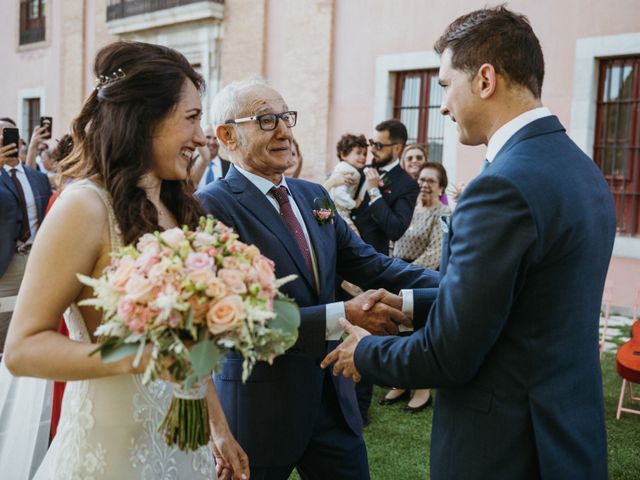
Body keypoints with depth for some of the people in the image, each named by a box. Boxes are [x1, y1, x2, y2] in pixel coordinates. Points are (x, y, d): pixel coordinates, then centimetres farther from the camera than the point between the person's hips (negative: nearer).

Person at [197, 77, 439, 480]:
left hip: (332, 393, 6)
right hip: (261, 401, -6)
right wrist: (342, 314, -26)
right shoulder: (213, 206, -15)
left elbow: (369, 263, 1)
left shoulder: (313, 195, 7)